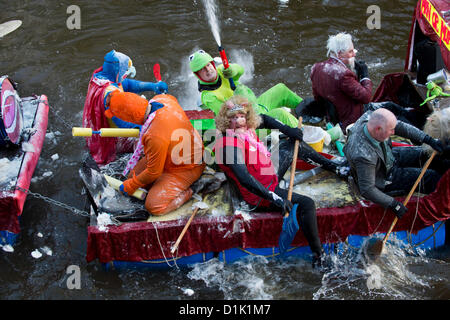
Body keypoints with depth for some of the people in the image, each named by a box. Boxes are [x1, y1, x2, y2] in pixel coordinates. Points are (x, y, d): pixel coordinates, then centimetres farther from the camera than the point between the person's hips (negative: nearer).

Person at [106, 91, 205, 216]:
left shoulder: (155, 137, -40)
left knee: (153, 206, -14)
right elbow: (172, 98, 14)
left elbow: (154, 172, -24)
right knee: (133, 175, 10)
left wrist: (131, 186, -6)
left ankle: (184, 193, 4)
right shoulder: (161, 99, -17)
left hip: (185, 168, -9)